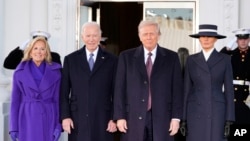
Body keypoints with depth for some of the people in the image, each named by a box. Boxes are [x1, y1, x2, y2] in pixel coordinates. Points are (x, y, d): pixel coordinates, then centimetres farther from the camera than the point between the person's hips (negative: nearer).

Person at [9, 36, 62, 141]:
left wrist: (59, 125, -3)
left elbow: (58, 99, 4)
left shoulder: (55, 71, 3)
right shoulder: (20, 72, 2)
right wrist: (14, 127, -2)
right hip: (28, 120, 0)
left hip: (48, 120, 1)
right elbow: (15, 100, 3)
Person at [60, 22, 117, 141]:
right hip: (77, 119, 1)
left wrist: (114, 118, -2)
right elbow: (64, 92, 5)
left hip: (102, 119, 0)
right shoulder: (70, 59, 6)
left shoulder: (111, 60, 4)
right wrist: (65, 116, -2)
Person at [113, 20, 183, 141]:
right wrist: (120, 116, -2)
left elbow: (177, 89, 4)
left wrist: (176, 117, -1)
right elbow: (120, 88, 4)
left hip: (162, 118, 0)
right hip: (133, 118, 0)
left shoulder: (171, 57, 6)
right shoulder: (126, 57, 6)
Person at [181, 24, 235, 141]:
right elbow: (186, 89, 7)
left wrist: (229, 120, -4)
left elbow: (229, 90, 1)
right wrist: (183, 118, 3)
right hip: (195, 112, 1)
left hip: (217, 113, -1)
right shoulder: (191, 60, 7)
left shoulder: (225, 59, 3)